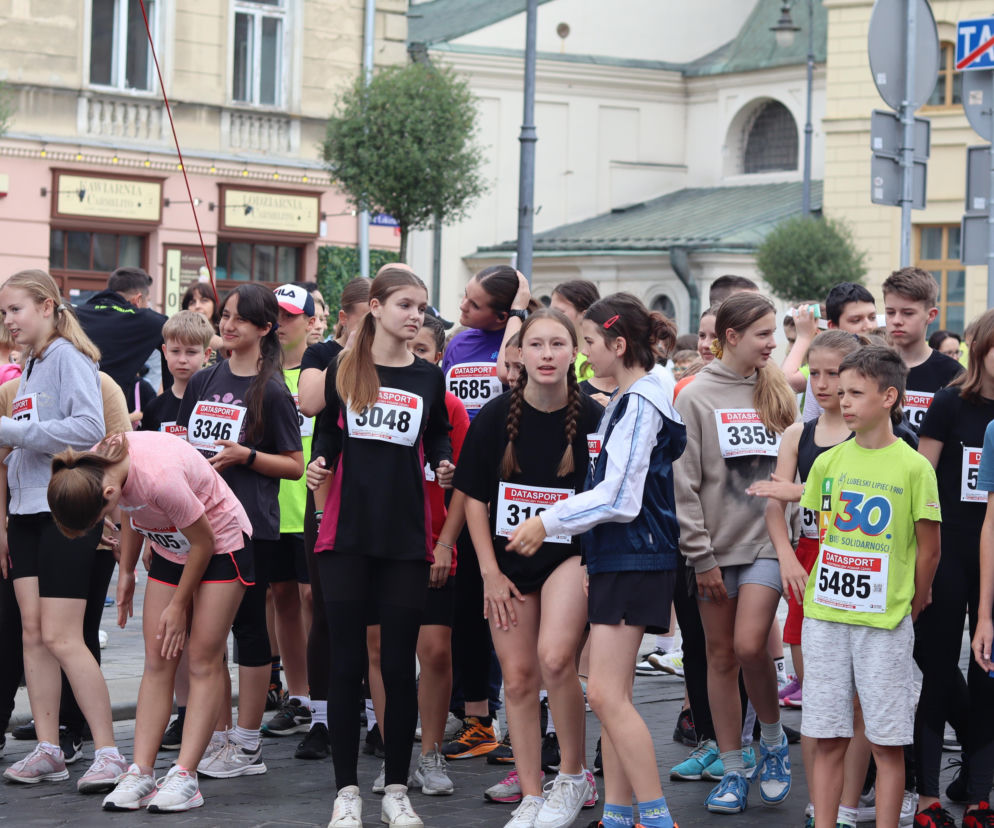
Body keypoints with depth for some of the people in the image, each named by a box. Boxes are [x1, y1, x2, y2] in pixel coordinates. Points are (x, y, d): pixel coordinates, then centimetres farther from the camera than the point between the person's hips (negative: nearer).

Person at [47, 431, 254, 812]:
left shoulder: (160, 478, -39)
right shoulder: (93, 466, -18)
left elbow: (203, 541, -24)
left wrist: (178, 605, -13)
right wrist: (126, 573, 4)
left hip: (220, 543, -7)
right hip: (171, 548, 7)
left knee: (203, 662, -9)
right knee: (157, 662, 0)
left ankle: (184, 777, -11)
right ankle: (140, 773, -3)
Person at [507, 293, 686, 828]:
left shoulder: (639, 403, -13)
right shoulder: (628, 401, 17)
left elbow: (619, 498, -18)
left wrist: (548, 522, -10)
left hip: (635, 558, -10)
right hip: (616, 558, 10)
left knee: (606, 693, -14)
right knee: (610, 694, 9)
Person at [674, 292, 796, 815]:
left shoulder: (777, 393, 8)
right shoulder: (696, 396, -2)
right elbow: (683, 482, -4)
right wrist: (700, 555, -7)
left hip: (767, 541, 1)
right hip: (716, 544, -1)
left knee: (750, 645, -16)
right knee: (721, 656, 4)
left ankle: (773, 741, 8)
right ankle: (732, 771, 13)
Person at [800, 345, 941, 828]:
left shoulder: (913, 467, -5)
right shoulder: (828, 462, 6)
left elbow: (929, 551, 0)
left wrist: (909, 609, 4)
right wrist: (824, 594, 11)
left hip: (885, 622, -3)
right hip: (824, 617, 3)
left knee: (887, 742, 1)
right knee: (827, 741, 5)